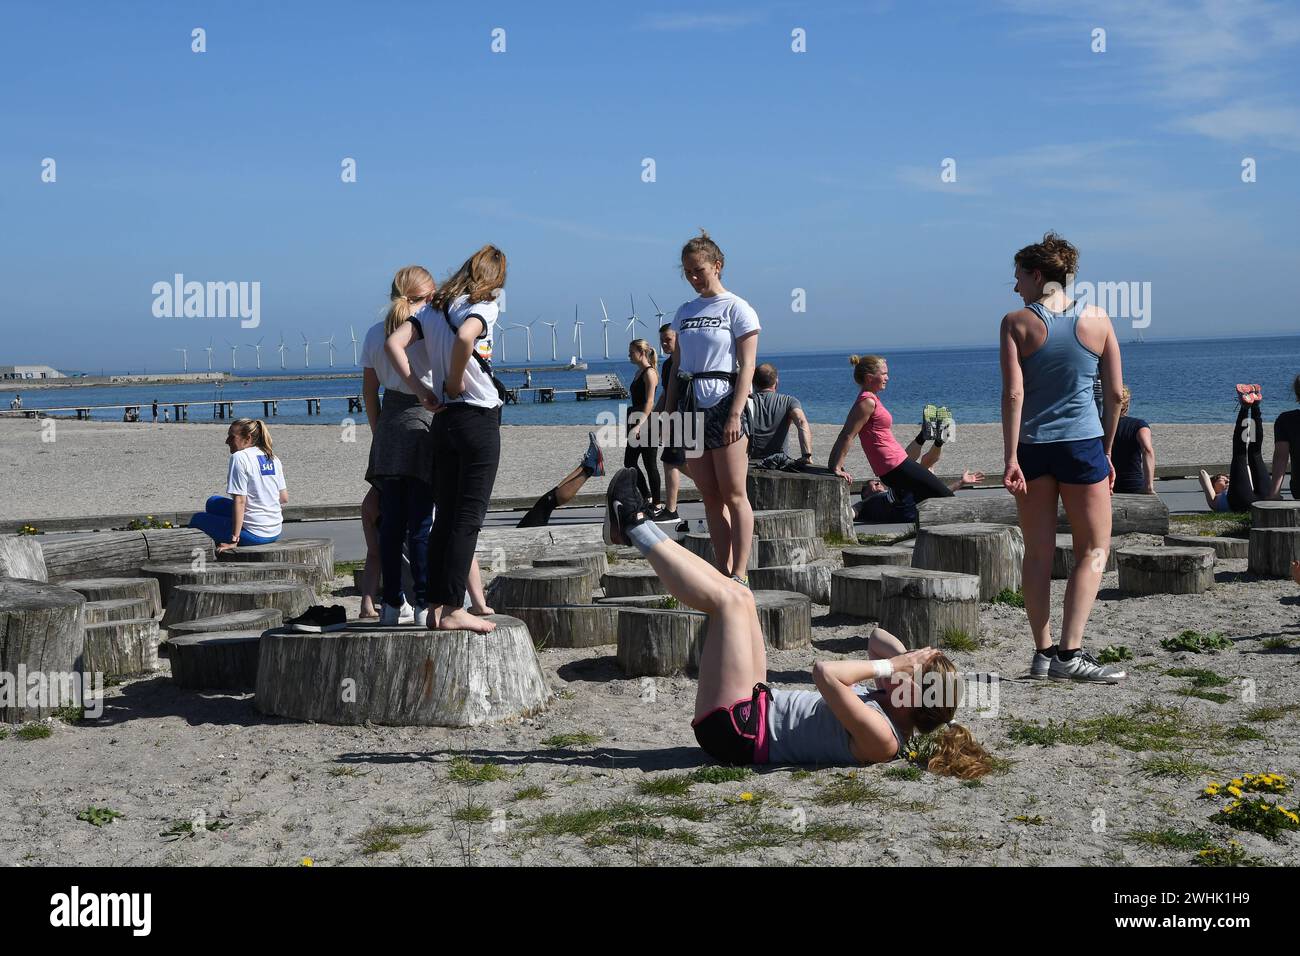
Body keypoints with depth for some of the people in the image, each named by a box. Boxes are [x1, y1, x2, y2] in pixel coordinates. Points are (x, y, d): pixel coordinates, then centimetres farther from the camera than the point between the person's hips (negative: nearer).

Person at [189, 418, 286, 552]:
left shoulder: (240, 457, -14)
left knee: (198, 519, 10)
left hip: (254, 534, -8)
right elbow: (284, 499, 10)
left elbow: (240, 501, -19)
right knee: (213, 502, 25)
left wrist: (234, 540, -18)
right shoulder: (273, 459, 9)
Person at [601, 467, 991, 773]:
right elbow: (878, 638, 14)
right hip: (760, 711, 9)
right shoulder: (895, 709, 1)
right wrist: (899, 657, -6)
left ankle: (636, 528, 4)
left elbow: (824, 673, -40)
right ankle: (639, 530, 16)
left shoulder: (881, 738, -26)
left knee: (729, 600, -12)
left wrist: (889, 666, -29)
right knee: (738, 596, 8)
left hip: (733, 728, -9)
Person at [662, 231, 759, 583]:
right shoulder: (685, 313, 15)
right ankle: (724, 573, 8)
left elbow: (747, 366, -8)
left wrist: (735, 414, -17)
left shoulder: (737, 309, -2)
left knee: (733, 494, -6)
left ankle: (739, 576, -5)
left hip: (723, 401, -6)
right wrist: (669, 414, 11)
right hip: (691, 406, 6)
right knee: (709, 496, 5)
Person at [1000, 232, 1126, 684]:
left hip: (1031, 446, 0)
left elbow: (1013, 394, -12)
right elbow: (1115, 394, 4)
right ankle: (1070, 652, -3)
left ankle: (1043, 653, 12)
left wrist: (1011, 457, -12)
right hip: (1082, 443, 0)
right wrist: (1106, 451, 13)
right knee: (1094, 550, 8)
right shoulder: (1098, 320, 2)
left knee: (1038, 553, 10)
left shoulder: (1016, 322, -4)